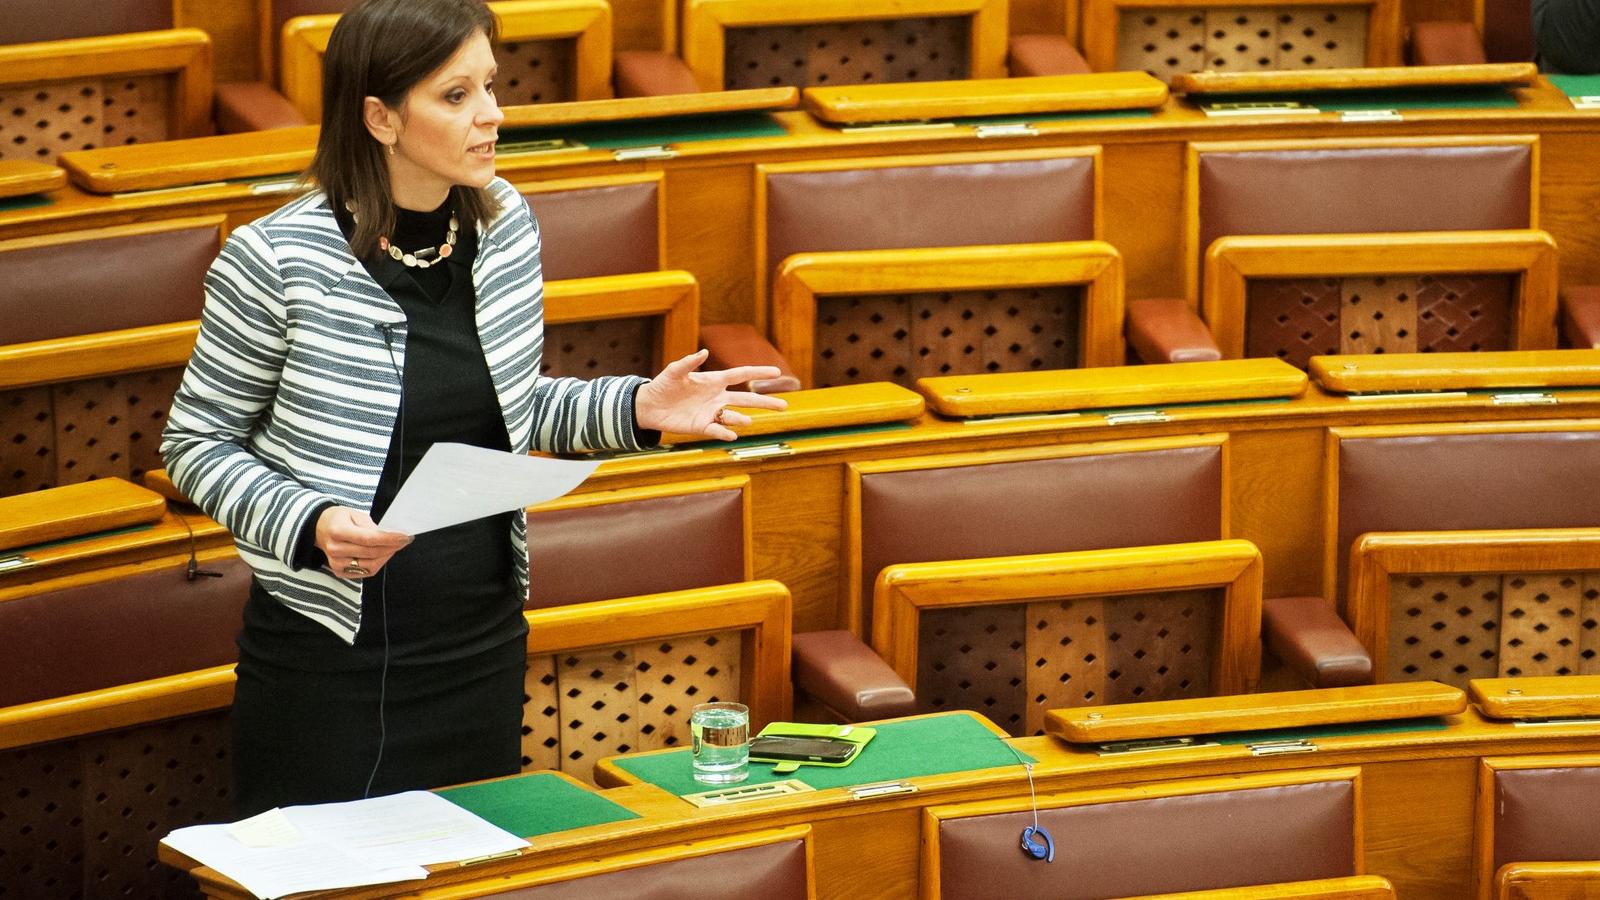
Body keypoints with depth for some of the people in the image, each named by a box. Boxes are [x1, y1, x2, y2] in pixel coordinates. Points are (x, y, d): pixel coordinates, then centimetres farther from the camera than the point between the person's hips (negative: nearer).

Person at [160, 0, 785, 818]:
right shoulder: (277, 260, -15)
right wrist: (312, 526, -22)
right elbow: (196, 444, -6)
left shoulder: (505, 225, 2)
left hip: (482, 648, 5)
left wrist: (639, 407, 0)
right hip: (332, 658, -5)